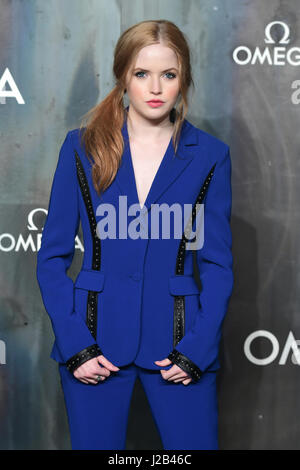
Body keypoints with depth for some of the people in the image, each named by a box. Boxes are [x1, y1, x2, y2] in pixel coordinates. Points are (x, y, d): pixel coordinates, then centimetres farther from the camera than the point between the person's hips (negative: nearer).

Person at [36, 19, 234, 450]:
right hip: (96, 340, 0)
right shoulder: (82, 147, 1)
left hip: (175, 343, 0)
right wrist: (74, 345, -8)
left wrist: (197, 349, -7)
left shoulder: (209, 155, 1)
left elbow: (217, 265, 3)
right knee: (96, 444, 9)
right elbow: (52, 257, 2)